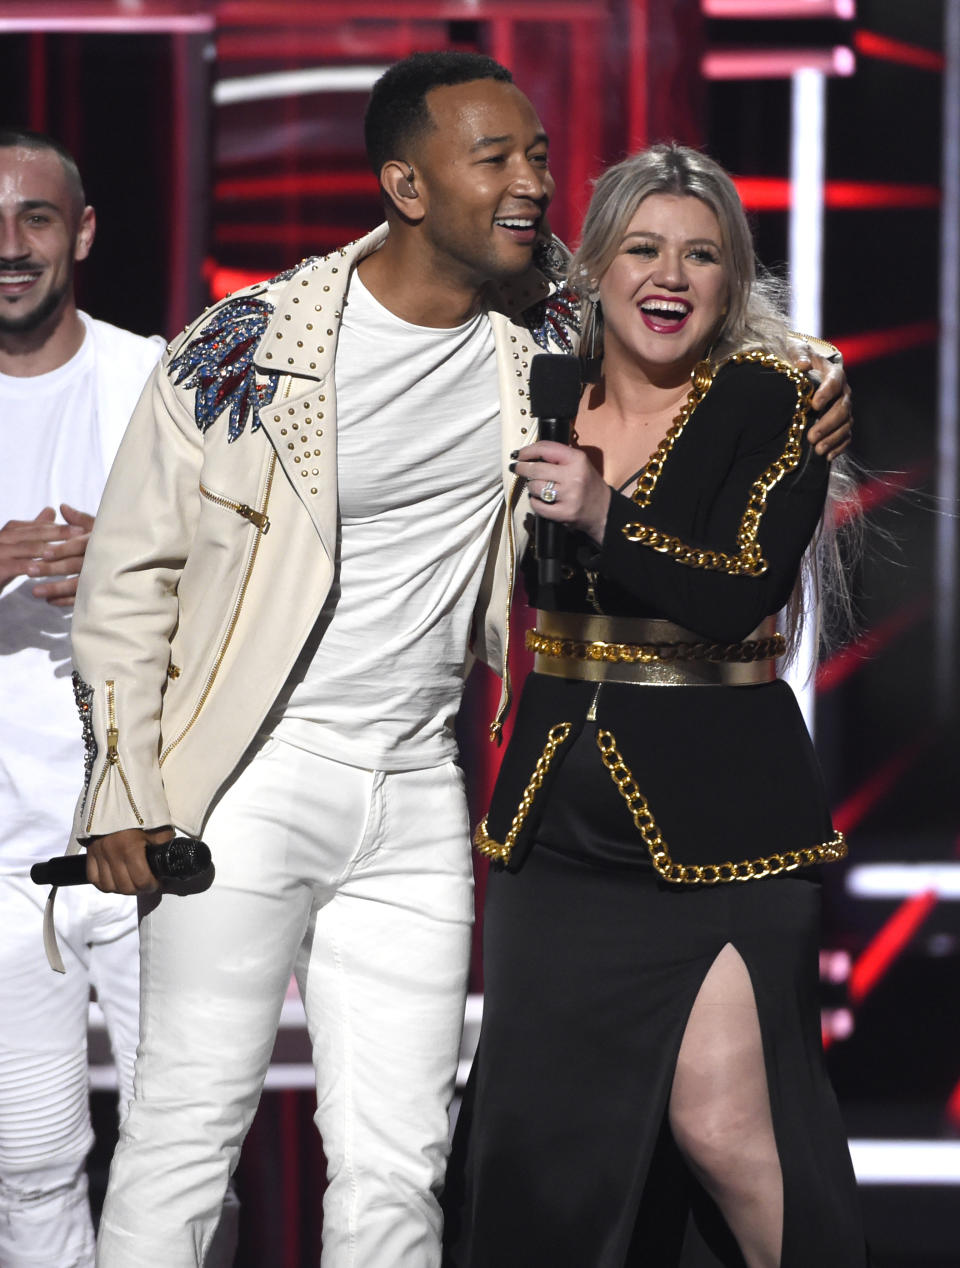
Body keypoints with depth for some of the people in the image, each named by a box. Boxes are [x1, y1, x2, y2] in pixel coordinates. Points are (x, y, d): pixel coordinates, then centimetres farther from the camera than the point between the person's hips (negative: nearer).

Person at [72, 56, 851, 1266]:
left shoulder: (550, 332, 1)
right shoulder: (244, 346, -9)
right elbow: (131, 574, -3)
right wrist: (125, 795, -5)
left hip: (418, 794, 4)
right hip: (250, 779, -4)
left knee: (396, 1169, 4)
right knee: (188, 1131, -2)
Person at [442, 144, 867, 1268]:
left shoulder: (770, 406, -5)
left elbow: (744, 595, -18)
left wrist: (606, 517, -30)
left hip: (717, 818, -5)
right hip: (558, 817, 5)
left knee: (720, 1122, -13)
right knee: (539, 1123, 4)